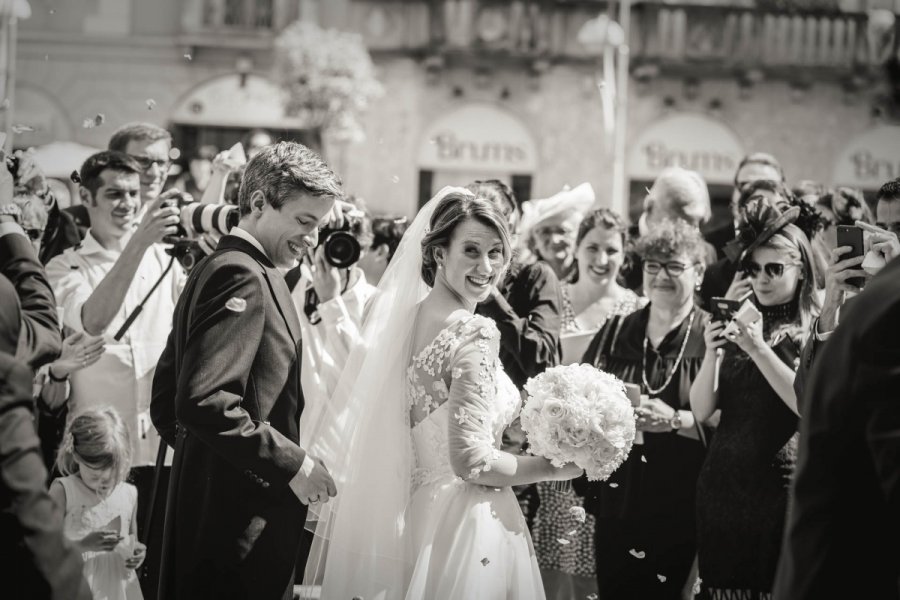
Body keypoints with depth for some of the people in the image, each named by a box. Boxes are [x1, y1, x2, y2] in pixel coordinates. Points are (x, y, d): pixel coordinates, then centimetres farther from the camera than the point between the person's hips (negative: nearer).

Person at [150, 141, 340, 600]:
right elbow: (205, 401, -25)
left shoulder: (214, 269, 17)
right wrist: (294, 463, -19)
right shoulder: (244, 277, -14)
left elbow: (167, 402, 21)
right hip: (242, 523, -10)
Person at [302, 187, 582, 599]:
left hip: (420, 514, 8)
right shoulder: (474, 332, -17)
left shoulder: (413, 316, 7)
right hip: (468, 528, -8)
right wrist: (554, 467, -10)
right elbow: (471, 460, -21)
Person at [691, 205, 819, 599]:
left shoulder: (818, 330, 0)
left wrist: (760, 351, -16)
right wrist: (712, 354, -9)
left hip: (780, 485, -4)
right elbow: (702, 412, 7)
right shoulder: (739, 327, 13)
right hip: (722, 485, 4)